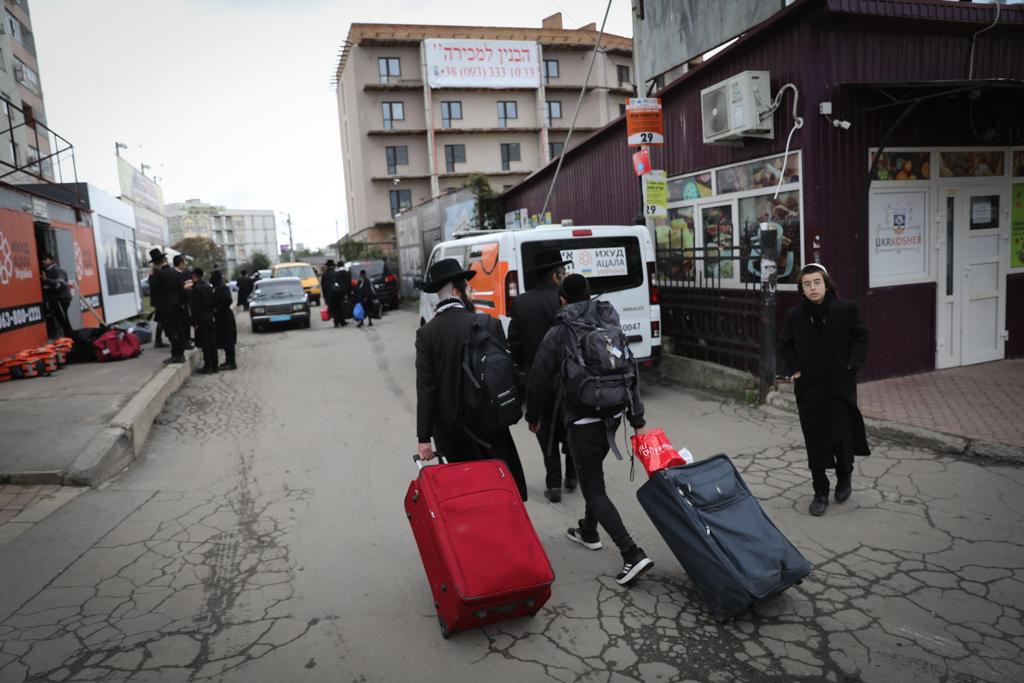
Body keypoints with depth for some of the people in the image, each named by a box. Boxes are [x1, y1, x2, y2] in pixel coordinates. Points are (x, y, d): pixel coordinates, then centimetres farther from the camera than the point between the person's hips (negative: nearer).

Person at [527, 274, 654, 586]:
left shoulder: (557, 335, -7)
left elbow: (540, 381, -2)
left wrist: (533, 416, 14)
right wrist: (637, 421, 11)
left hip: (581, 419, -6)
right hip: (612, 414, 6)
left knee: (593, 488, -1)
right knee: (593, 474, 26)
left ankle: (632, 554, -10)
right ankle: (589, 531, 42)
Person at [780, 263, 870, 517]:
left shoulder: (846, 309, -6)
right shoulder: (795, 315, -2)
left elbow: (861, 337, 4)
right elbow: (785, 344, 13)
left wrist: (852, 365, -5)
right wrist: (793, 369, 2)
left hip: (840, 385, -1)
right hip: (809, 387, 2)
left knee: (840, 436, -3)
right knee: (815, 441, 6)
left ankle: (845, 475, 30)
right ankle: (820, 493, 19)